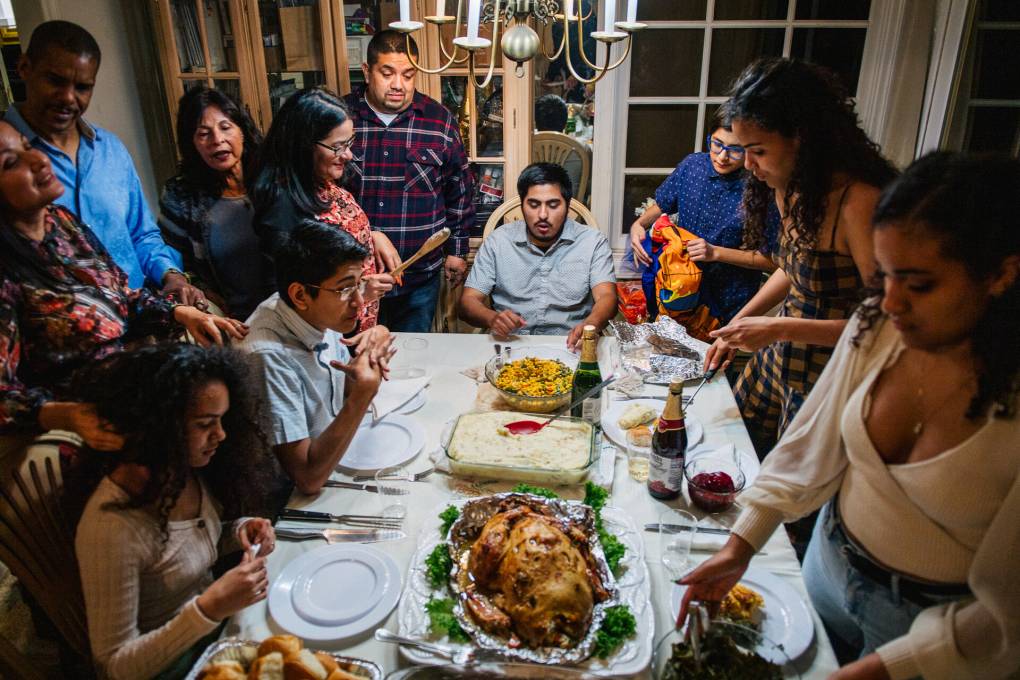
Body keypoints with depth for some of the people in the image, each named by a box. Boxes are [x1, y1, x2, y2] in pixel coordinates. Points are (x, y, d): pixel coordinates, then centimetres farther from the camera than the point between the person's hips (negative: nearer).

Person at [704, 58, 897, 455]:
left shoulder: (859, 201, -25)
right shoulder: (794, 188, 1)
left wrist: (780, 328, -26)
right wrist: (739, 324, 11)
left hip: (825, 379, -8)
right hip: (778, 358, 8)